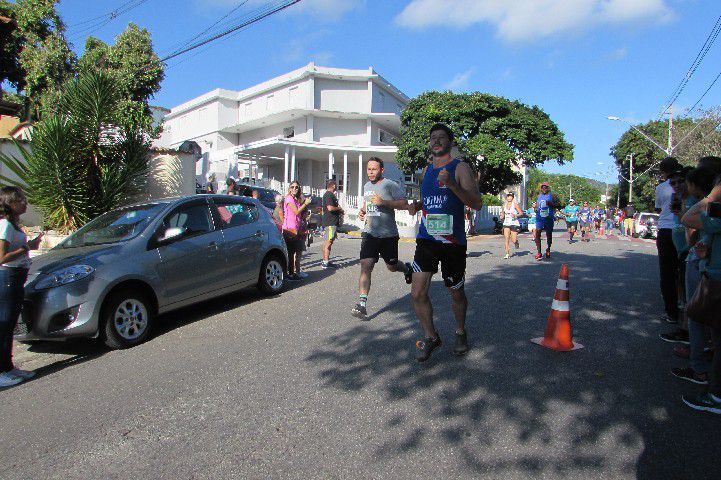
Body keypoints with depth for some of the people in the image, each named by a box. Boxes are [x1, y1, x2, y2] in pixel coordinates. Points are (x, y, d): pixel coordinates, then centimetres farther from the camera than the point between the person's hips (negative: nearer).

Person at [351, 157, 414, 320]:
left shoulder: (391, 185, -7)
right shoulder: (367, 186, 14)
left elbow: (404, 204, -14)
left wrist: (384, 202, -24)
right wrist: (362, 211, 10)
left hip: (388, 234, -4)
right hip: (370, 232, 4)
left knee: (391, 267, 13)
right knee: (366, 266, -11)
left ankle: (407, 268, 49)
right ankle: (362, 304, -13)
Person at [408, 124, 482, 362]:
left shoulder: (460, 168, -4)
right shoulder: (427, 169, 14)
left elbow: (476, 203, -13)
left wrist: (451, 184, -26)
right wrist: (416, 205, 6)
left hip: (453, 241, -4)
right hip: (426, 238, 4)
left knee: (456, 293, 12)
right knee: (417, 293, -4)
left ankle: (460, 332, 38)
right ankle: (430, 336, 18)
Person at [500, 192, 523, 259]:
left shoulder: (515, 204, -2)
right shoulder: (504, 205, 10)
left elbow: (521, 213, -5)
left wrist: (515, 215, -22)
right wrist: (502, 217, 2)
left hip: (514, 224, -3)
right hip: (506, 223, 3)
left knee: (514, 240, -5)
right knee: (507, 239, -8)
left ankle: (516, 242, 33)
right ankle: (507, 254, -5)